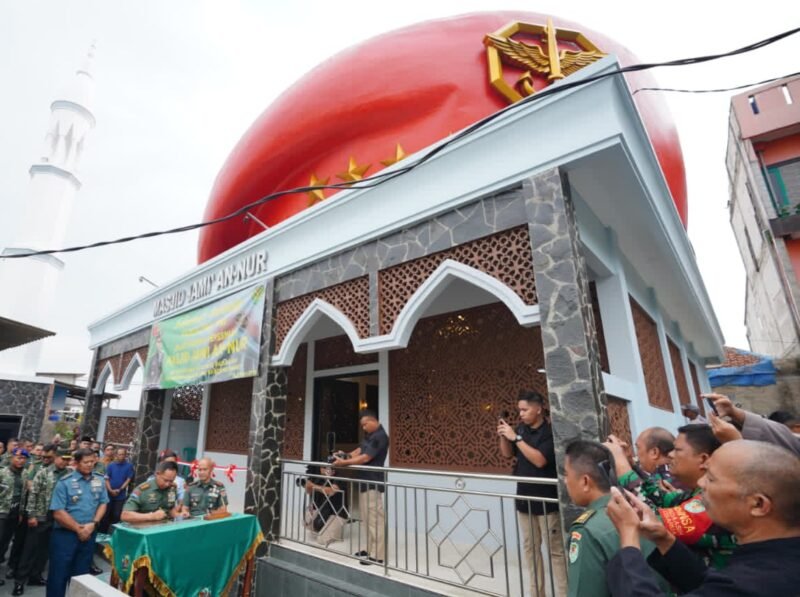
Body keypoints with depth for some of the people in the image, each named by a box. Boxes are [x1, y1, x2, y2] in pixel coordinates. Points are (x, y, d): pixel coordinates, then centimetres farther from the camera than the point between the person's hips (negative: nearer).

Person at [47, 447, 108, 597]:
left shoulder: (99, 480, 2)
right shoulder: (65, 482, -12)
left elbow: (103, 504, 5)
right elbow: (58, 512, -13)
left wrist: (93, 524, -10)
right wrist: (78, 529, -12)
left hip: (89, 534, 4)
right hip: (65, 534, -4)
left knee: (81, 574, 15)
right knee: (59, 574, 5)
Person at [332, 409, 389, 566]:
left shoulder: (380, 437, -17)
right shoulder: (370, 435, 13)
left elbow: (365, 458, -20)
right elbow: (360, 449, 17)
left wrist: (344, 462, -16)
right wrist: (347, 455, -1)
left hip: (373, 483, -10)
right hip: (365, 481, 10)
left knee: (375, 519, -5)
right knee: (368, 518, 16)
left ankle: (378, 555, 2)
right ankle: (371, 549, 27)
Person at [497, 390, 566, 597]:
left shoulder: (550, 432, -15)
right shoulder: (521, 429, 1)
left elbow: (540, 460, -25)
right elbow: (507, 454, 10)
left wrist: (516, 438, -25)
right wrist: (503, 436, -8)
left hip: (547, 501, -6)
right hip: (524, 498, 6)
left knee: (555, 549, 3)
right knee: (530, 547, 16)